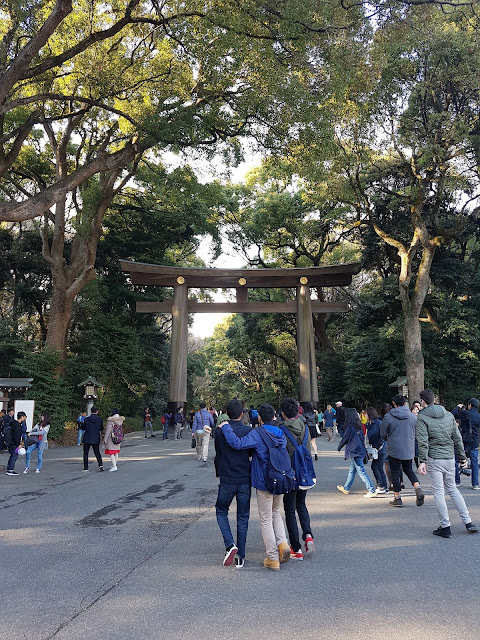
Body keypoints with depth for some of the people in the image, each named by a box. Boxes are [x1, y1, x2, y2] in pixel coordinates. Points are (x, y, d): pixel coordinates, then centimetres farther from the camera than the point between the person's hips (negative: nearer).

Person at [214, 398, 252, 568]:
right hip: (245, 481, 1)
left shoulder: (220, 431, -5)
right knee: (243, 517, 12)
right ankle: (240, 557, 15)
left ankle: (230, 545, 2)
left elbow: (217, 456, 6)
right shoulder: (249, 431, -7)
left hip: (227, 481, -1)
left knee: (221, 511, 19)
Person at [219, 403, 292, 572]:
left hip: (264, 483, -6)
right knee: (276, 513, 25)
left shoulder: (257, 434, -17)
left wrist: (226, 427, -18)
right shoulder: (281, 434, 3)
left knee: (266, 520, 6)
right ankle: (282, 543, 7)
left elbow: (237, 443, -30)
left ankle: (273, 559, 10)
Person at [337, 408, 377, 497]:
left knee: (361, 472, -6)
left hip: (354, 452, -9)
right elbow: (361, 438, 14)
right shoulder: (359, 426, 7)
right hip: (360, 450, 9)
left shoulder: (350, 427, -17)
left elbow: (344, 439, -9)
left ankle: (372, 491, -7)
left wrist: (339, 448, 8)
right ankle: (346, 488, 31)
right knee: (352, 470, 19)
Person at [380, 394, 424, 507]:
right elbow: (416, 433, 8)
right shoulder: (413, 416, -2)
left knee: (395, 473, 7)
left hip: (394, 449, -4)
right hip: (409, 449, 4)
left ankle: (397, 498, 12)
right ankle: (418, 489, 1)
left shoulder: (388, 416, -11)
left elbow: (382, 434, -3)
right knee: (408, 470, 21)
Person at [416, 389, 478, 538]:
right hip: (450, 458, 5)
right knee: (452, 489, 18)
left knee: (439, 492, 2)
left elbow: (423, 442, -16)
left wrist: (422, 461, -16)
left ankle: (445, 527, 6)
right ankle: (468, 522, 17)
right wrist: (462, 457, 17)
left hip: (434, 459, -5)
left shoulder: (422, 417, -7)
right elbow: (457, 438, 10)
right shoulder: (449, 415, 8)